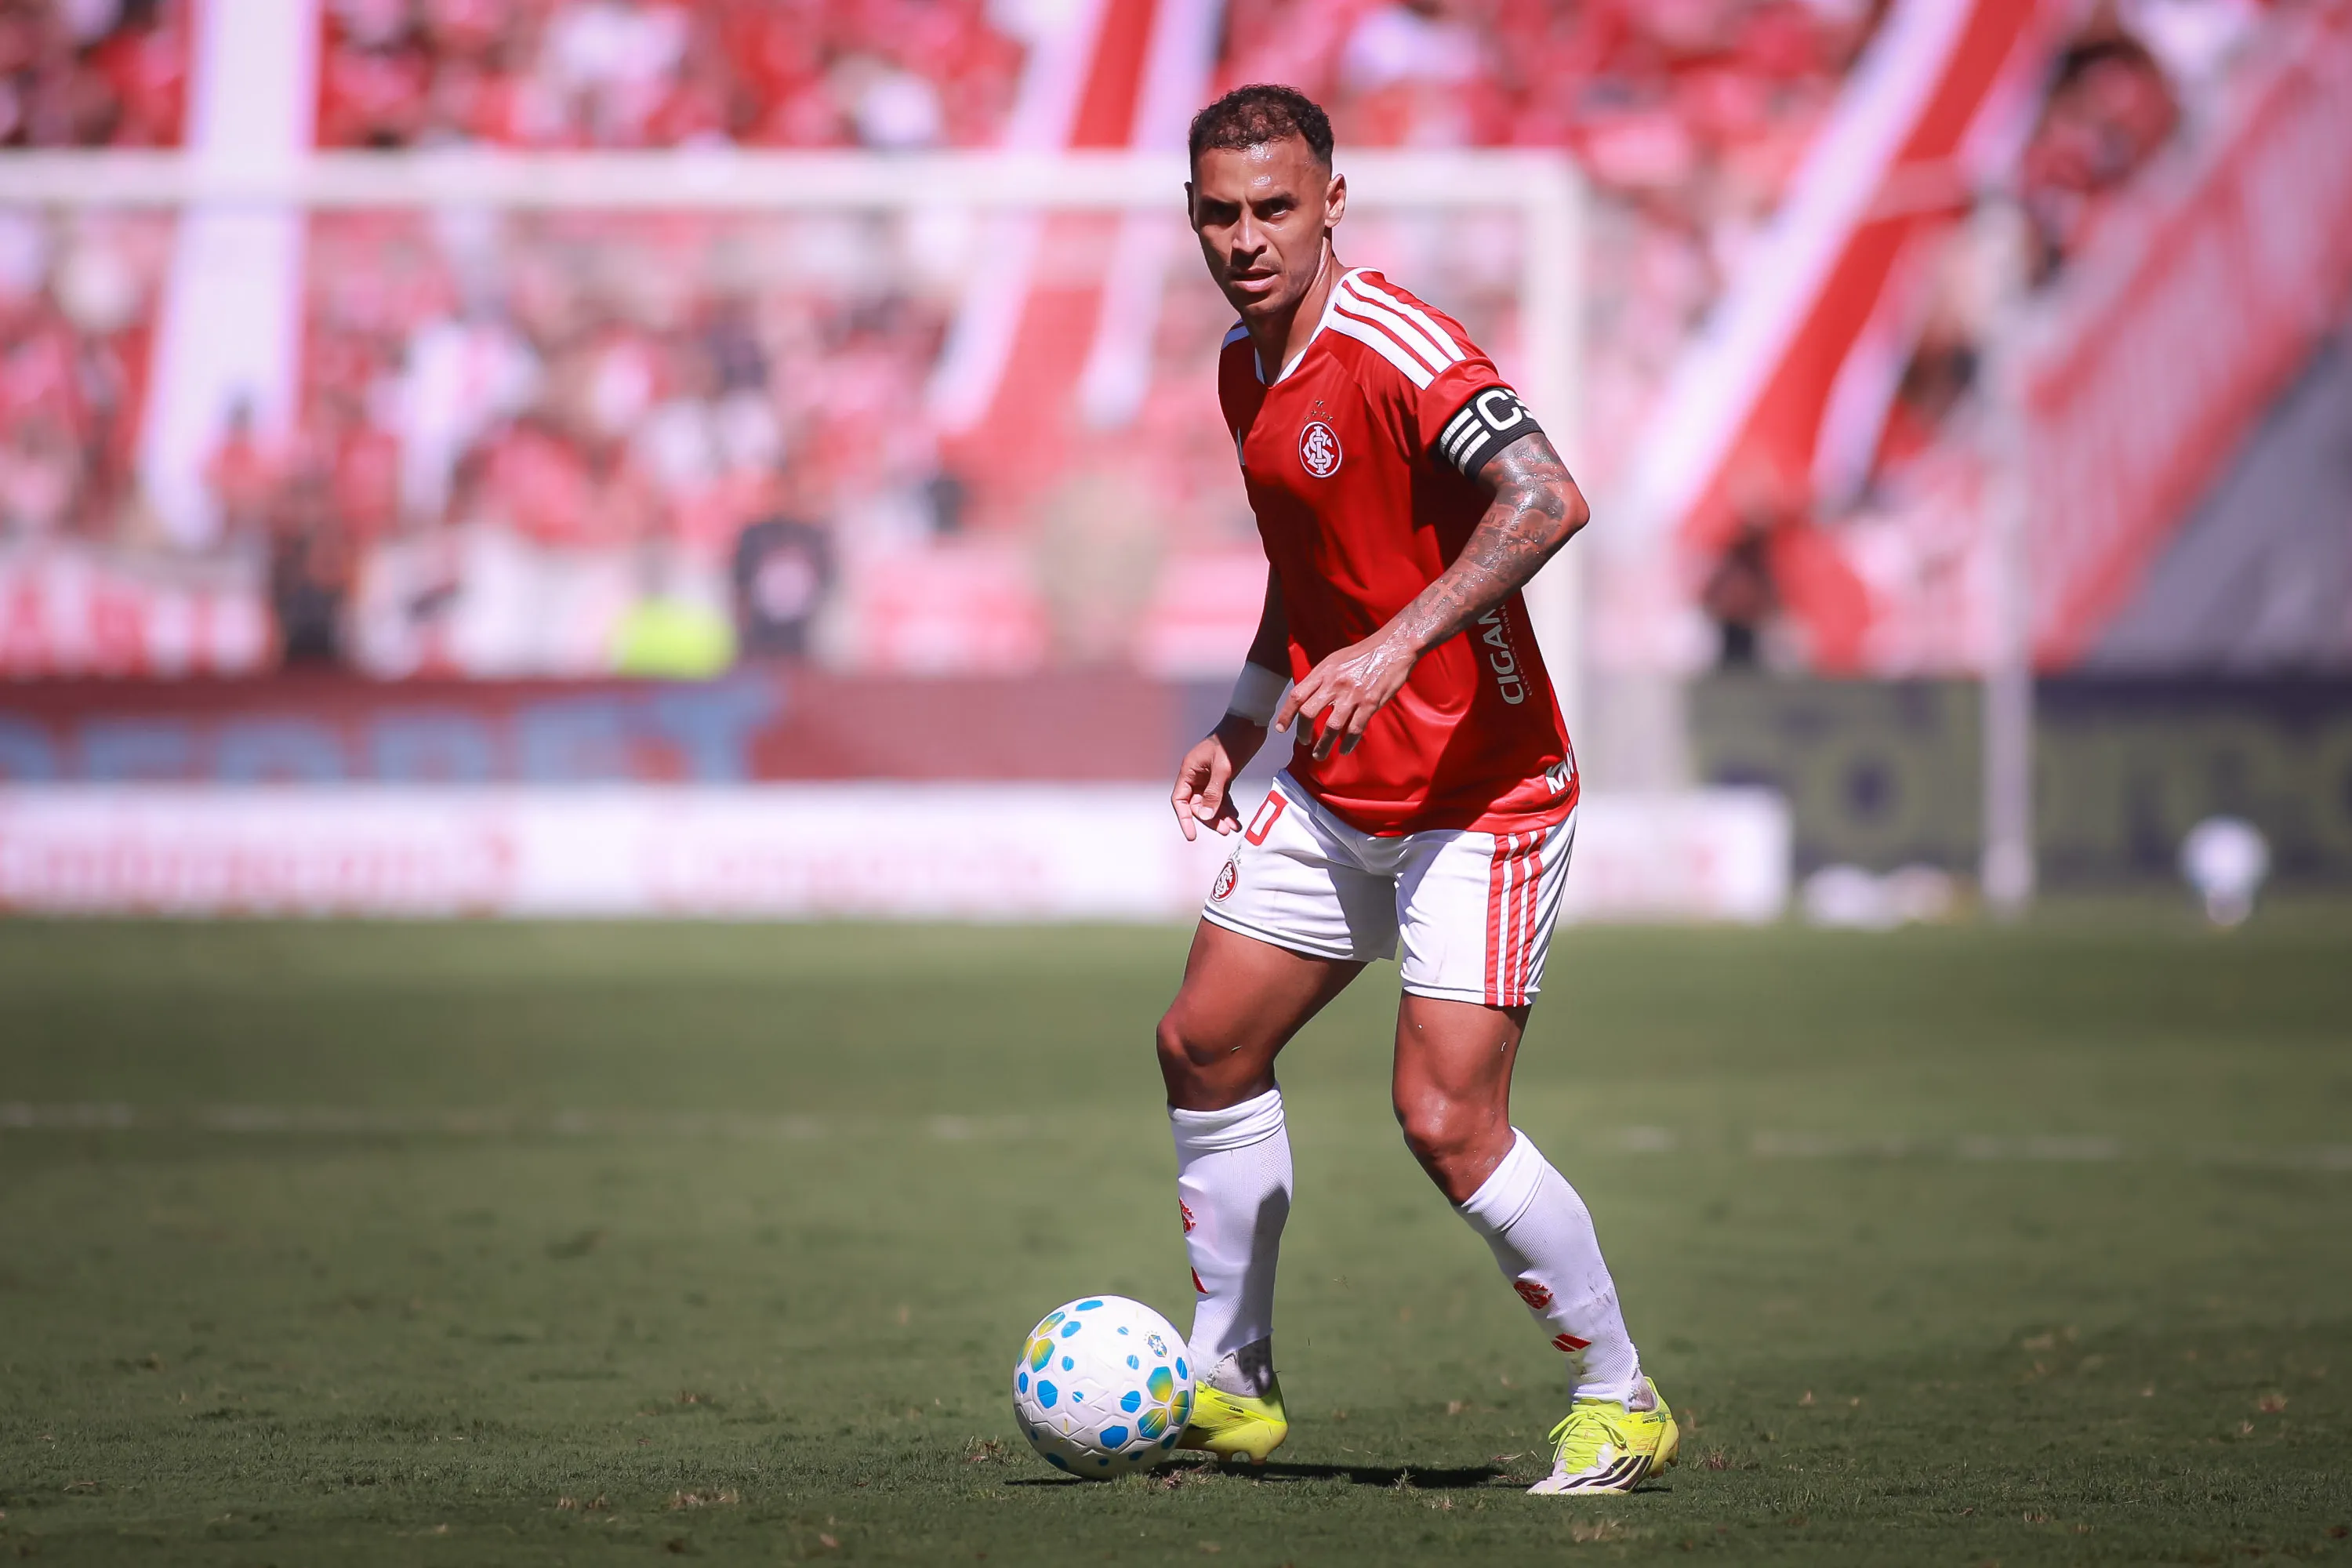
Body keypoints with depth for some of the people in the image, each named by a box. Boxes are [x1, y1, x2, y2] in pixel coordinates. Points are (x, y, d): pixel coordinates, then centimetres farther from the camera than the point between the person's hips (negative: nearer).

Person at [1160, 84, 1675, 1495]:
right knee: (1206, 1048, 9)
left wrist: (1395, 648, -40)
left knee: (1449, 1121, -14)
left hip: (1481, 791, -9)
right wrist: (1244, 725, 16)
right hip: (1336, 795, 9)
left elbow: (1548, 500, -34)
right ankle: (1232, 1385, 24)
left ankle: (1619, 1402, 4)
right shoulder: (1247, 371, 9)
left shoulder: (1396, 349, -19)